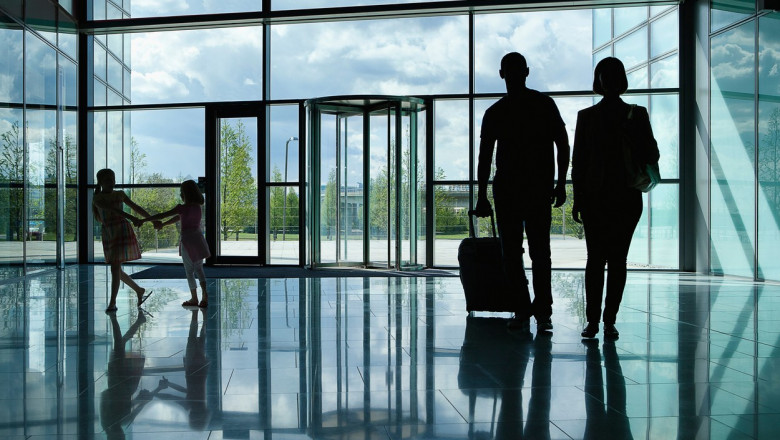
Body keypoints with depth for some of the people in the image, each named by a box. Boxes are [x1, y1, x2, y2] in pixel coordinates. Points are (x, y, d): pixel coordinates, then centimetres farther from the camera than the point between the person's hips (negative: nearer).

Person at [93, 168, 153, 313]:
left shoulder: (119, 195, 7)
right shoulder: (97, 198, -2)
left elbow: (136, 208, 16)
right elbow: (113, 210, -17)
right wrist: (132, 218, -30)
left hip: (123, 232, -1)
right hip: (108, 235, 2)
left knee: (115, 268, -11)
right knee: (116, 270, 9)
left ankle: (112, 302, -5)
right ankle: (140, 290, 28)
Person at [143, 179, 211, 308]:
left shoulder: (183, 207, -13)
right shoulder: (198, 207, 8)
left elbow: (162, 215, -14)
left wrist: (144, 220, -6)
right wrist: (163, 225, 26)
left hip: (187, 241, -6)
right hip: (199, 239, 6)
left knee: (189, 271, 7)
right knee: (199, 269, 13)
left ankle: (194, 298, 12)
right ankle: (204, 294, -3)